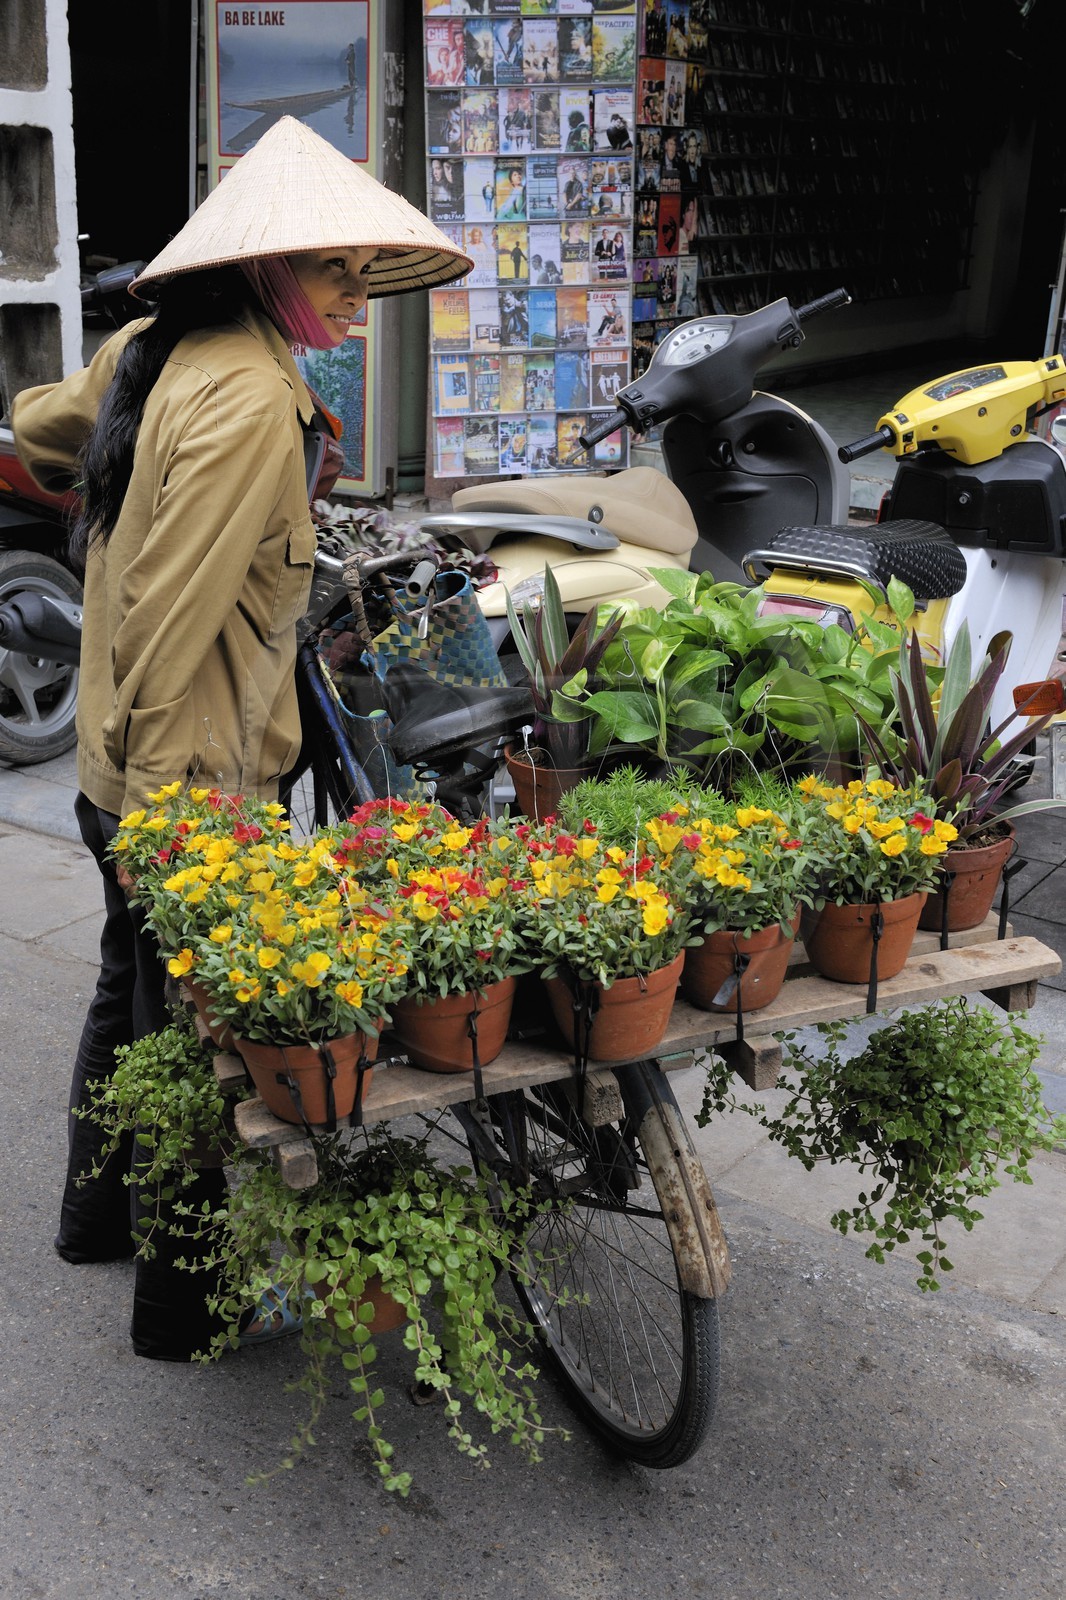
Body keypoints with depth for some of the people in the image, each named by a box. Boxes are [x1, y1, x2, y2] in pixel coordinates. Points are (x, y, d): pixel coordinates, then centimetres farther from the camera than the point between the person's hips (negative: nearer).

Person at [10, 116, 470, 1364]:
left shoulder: (154, 348, 6)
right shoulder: (252, 401, -23)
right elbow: (171, 623, -27)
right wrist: (159, 816, -24)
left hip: (123, 769, 10)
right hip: (187, 789, -10)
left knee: (129, 992, 25)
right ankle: (185, 1308, 22)